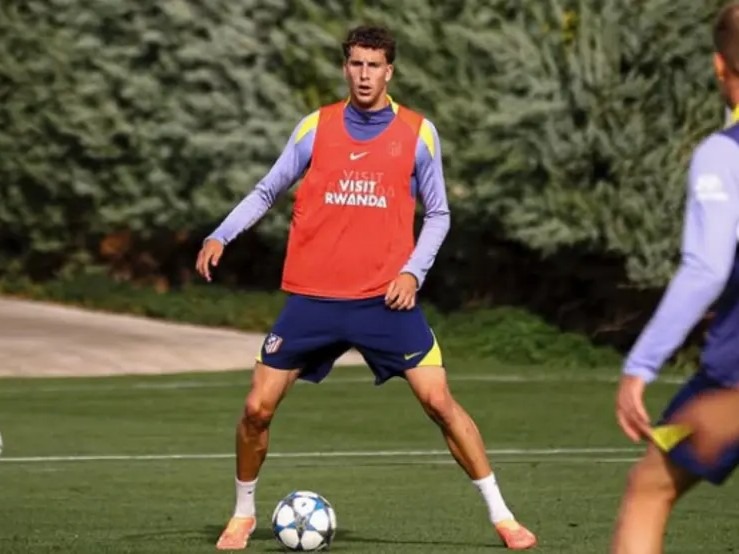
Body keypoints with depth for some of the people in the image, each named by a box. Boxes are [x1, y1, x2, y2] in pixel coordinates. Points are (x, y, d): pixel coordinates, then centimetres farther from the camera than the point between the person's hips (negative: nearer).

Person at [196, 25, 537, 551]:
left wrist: (413, 271, -8)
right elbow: (266, 192, 12)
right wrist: (220, 236, -2)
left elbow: (437, 214, 7)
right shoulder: (315, 127, 3)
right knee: (258, 408, 0)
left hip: (386, 298, -1)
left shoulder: (418, 132, 0)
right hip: (311, 298, 1)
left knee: (439, 401, -8)